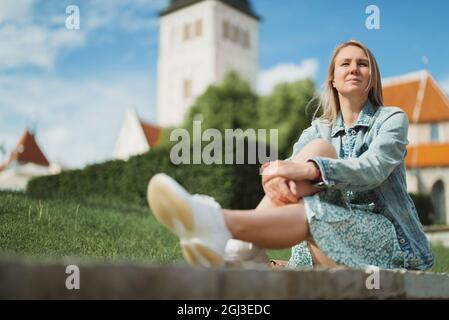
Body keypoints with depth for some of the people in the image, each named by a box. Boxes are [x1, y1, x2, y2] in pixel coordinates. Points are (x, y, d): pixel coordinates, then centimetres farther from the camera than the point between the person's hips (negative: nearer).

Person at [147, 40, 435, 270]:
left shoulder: (392, 119, 3)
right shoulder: (318, 131, 14)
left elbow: (374, 168, -19)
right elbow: (292, 166, -8)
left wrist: (309, 169, -37)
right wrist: (276, 177, -35)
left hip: (388, 241, -2)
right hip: (336, 232, 3)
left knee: (311, 210, -36)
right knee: (318, 148, -24)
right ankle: (242, 247, -42)